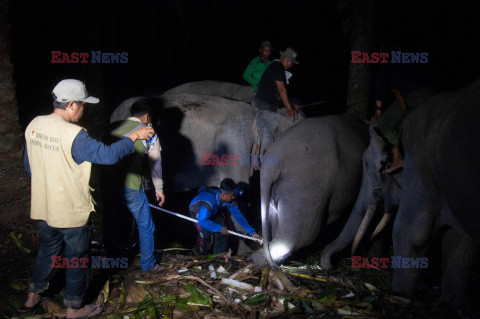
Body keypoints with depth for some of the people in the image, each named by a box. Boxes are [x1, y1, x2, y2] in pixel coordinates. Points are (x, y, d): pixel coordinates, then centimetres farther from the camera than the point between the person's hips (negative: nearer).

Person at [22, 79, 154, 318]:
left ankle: (32, 298, 37)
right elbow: (108, 155, -29)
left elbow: (29, 165, 10)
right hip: (71, 211, -7)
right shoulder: (73, 135, -26)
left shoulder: (34, 125, -2)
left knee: (47, 249, 26)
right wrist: (134, 136, -17)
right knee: (77, 258, 12)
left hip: (42, 207, 7)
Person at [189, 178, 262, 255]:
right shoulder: (209, 201, -44)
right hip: (197, 212, -6)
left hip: (213, 212, 6)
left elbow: (238, 216, -14)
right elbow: (202, 221, -40)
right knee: (206, 233, -23)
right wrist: (219, 228, -37)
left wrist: (252, 232, -17)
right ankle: (203, 255, 3)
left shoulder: (230, 201, -23)